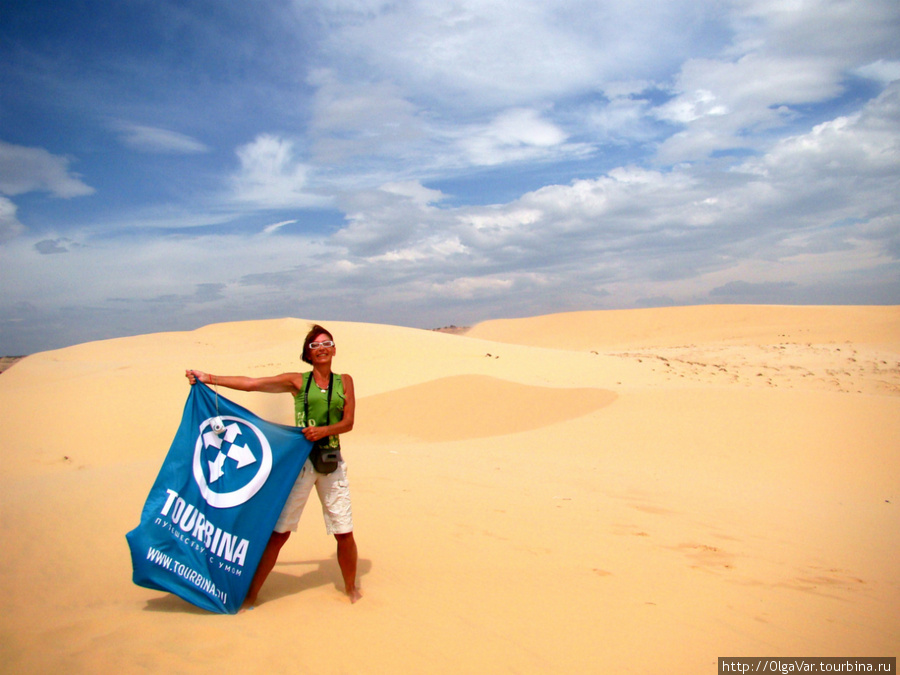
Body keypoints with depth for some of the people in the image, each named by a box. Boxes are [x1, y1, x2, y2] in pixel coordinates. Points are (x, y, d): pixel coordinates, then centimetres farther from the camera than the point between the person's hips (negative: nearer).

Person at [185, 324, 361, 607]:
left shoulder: (344, 381, 10)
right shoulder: (298, 381, 5)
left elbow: (348, 422, 3)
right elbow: (250, 383, 1)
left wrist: (324, 430, -15)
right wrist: (208, 378, -3)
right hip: (300, 460, -1)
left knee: (345, 533, 3)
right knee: (279, 531, 1)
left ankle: (351, 588, 26)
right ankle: (251, 593, 17)